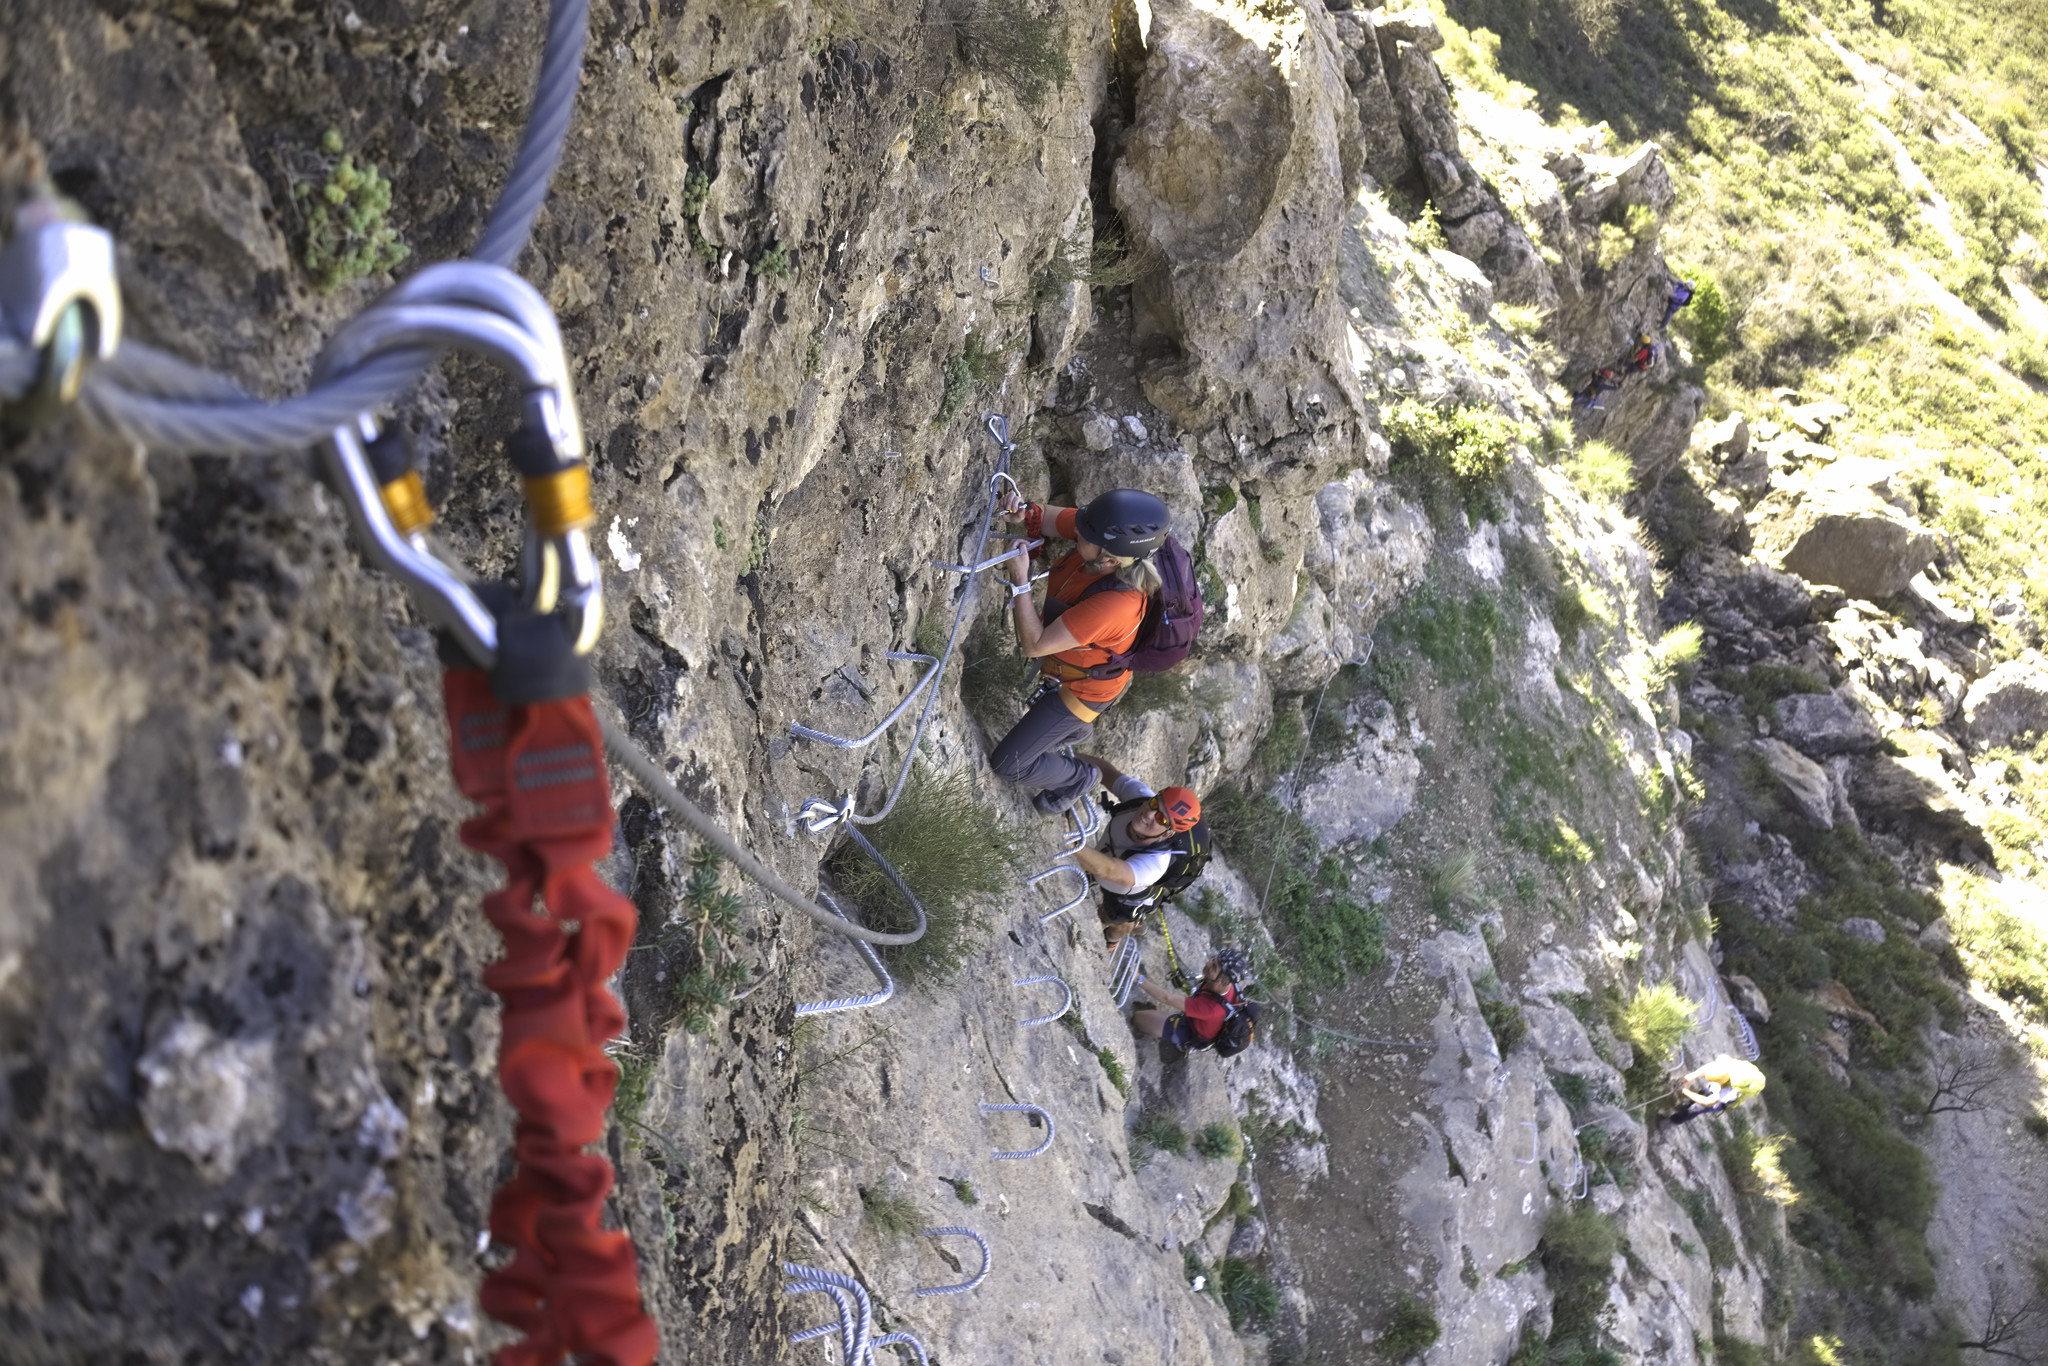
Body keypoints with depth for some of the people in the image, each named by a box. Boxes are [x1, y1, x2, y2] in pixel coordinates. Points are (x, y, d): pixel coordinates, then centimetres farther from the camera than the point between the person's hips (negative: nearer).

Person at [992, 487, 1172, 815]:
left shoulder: (1114, 604, -48)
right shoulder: (1109, 535, -29)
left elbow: (1034, 646, -40)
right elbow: (1046, 519, -10)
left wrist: (1020, 580, -39)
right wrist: (1024, 513, -32)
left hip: (1084, 688, -7)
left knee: (1007, 764, 2)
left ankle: (1076, 777, 29)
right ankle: (1074, 728, 71)